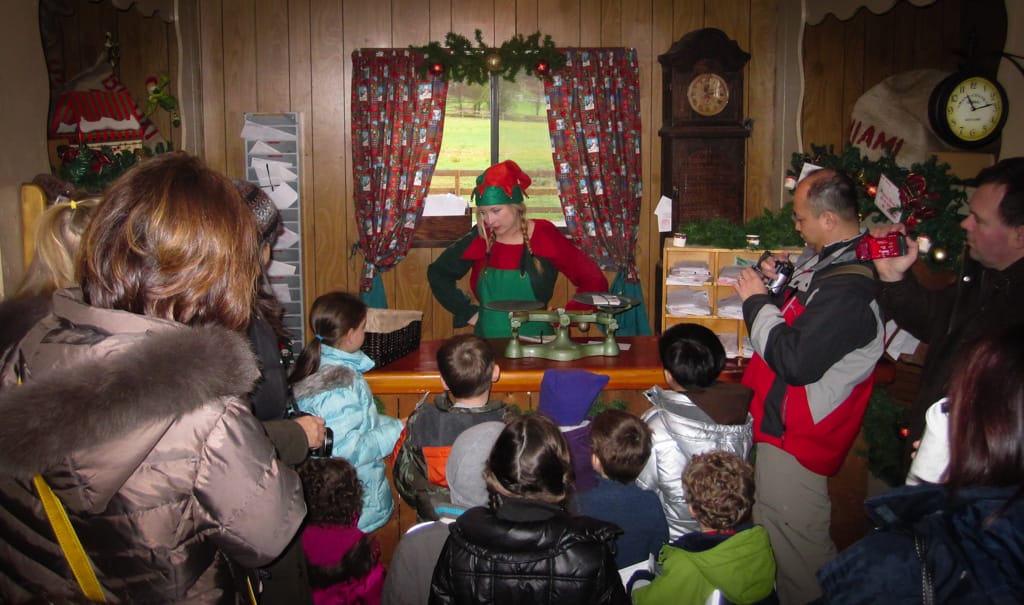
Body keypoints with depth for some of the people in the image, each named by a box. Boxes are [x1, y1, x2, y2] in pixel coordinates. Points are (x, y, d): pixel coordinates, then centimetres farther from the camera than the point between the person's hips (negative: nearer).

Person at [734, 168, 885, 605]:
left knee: (795, 545, 2)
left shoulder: (849, 287, -27)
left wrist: (756, 301, -17)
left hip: (795, 437, -10)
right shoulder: (828, 260, 7)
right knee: (775, 533, 23)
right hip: (779, 423, 10)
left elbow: (795, 361, -28)